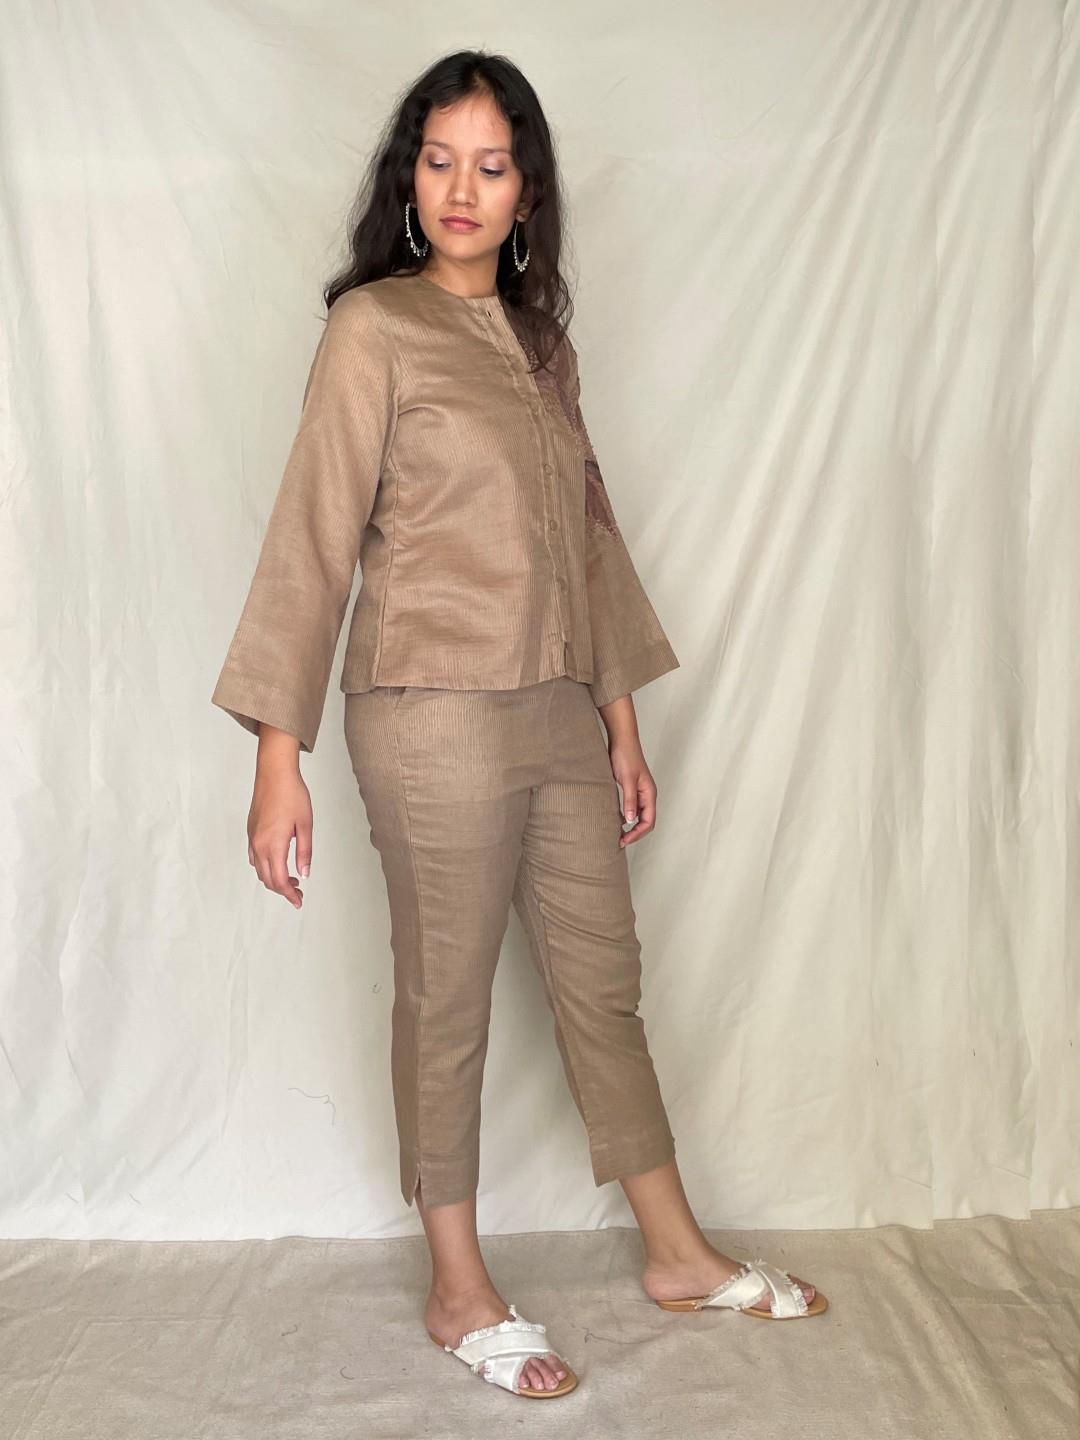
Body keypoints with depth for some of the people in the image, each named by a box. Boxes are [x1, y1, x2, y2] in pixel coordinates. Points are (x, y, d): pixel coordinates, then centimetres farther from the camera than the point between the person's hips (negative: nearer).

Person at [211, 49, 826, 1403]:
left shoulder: (541, 342, 14)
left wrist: (621, 718, 14)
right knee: (446, 1007, 7)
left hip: (561, 713, 7)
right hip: (436, 717, -6)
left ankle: (678, 1254, 33)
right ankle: (460, 1293, 26)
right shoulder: (372, 329, -6)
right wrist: (278, 758, -12)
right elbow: (311, 542, -9)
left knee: (603, 983, 15)